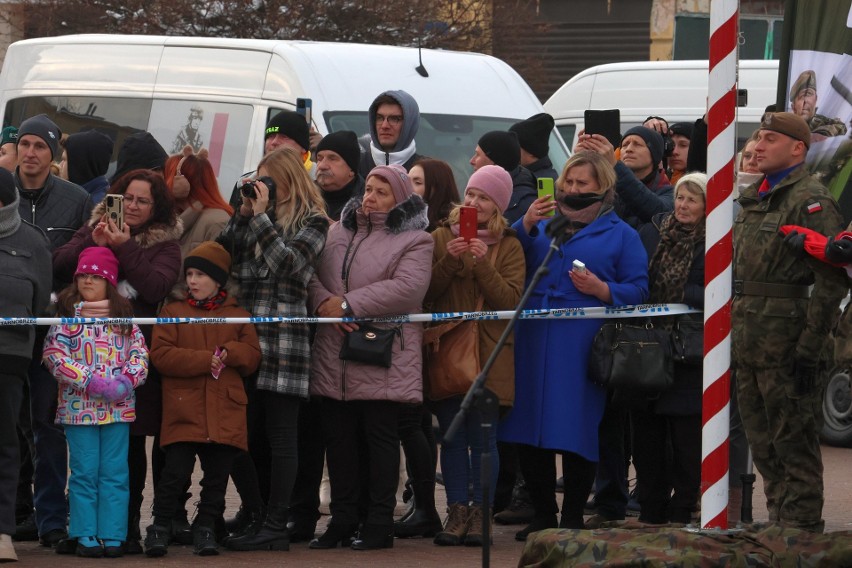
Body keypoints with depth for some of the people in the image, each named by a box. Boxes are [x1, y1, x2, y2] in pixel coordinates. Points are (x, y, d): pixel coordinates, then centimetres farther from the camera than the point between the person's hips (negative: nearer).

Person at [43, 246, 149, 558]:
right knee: (85, 472, 0)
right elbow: (54, 354, -7)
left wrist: (127, 382, -10)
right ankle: (86, 536, 5)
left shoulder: (124, 315, 9)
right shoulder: (65, 313, 1)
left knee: (115, 473, 2)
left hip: (119, 407, 2)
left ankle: (112, 535, 6)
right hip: (79, 406, -2)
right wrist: (90, 381, -15)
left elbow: (139, 352, 8)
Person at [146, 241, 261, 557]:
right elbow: (160, 354, -4)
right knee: (176, 470, -9)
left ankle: (205, 528, 16)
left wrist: (230, 353, -13)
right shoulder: (173, 312, 7)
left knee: (217, 473, 4)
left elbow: (253, 358, 9)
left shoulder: (238, 316, 13)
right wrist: (205, 360, -12)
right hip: (183, 410, -2)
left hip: (225, 411, 2)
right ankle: (160, 526, 3)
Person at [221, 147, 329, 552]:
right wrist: (243, 215, 3)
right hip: (246, 337, 6)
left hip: (284, 340, -6)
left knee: (279, 436, -3)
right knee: (244, 433, 3)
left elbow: (287, 262, -11)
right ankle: (257, 517, 11)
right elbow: (230, 259, 11)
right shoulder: (258, 217, 19)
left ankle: (275, 525, -1)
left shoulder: (311, 222, 2)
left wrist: (261, 216, -9)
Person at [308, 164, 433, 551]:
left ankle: (379, 523, 5)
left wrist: (350, 304, -17)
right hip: (335, 358, 5)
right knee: (338, 437, 8)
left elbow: (407, 287, -17)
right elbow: (312, 273, 10)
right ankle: (342, 519, 17)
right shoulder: (338, 233, 16)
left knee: (380, 437, -1)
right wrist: (324, 302, -12)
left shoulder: (414, 242, -1)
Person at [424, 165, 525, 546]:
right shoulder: (441, 238, 7)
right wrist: (448, 260, -15)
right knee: (452, 436, 3)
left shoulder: (508, 246, 4)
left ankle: (480, 513, 6)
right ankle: (457, 511, 9)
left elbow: (510, 299, -7)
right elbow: (425, 293, 0)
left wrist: (483, 263, -18)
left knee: (483, 437, 0)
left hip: (488, 355, -1)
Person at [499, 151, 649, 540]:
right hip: (534, 344, 4)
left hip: (582, 349, -4)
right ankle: (542, 515, 14)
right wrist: (526, 225, -8)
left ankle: (572, 518, 5)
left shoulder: (620, 234, 10)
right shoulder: (544, 225, 21)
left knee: (576, 434, -5)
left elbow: (637, 290, 2)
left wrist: (602, 289, -14)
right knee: (530, 433, 3)